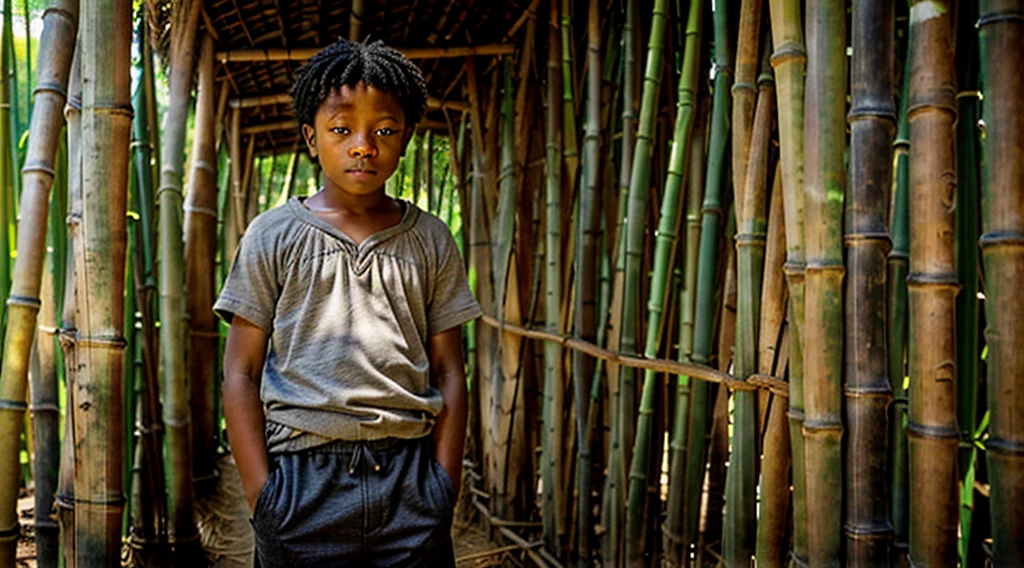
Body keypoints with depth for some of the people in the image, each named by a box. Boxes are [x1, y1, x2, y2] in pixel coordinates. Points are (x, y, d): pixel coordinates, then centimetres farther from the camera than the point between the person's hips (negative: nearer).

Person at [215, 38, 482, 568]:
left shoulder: (430, 241, 7)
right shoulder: (273, 236, 3)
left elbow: (448, 372, 7)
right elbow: (241, 374, 2)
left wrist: (444, 489, 0)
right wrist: (262, 496, -6)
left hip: (409, 474, 2)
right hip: (304, 476, -1)